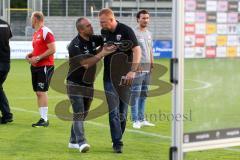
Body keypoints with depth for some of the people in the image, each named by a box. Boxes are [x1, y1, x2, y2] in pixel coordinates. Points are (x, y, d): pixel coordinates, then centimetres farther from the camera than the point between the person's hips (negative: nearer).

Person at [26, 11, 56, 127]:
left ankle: (44, 119, -9)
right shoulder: (36, 33, 16)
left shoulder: (46, 32, -13)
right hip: (36, 66, 9)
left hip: (45, 66, -9)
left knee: (42, 92, -11)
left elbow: (52, 49, -19)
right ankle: (43, 118, 12)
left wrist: (38, 58, -19)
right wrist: (30, 55, 8)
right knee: (38, 93, 8)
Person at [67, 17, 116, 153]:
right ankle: (81, 142, -21)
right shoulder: (75, 45, -20)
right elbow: (86, 64, -27)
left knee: (83, 114, 12)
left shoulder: (93, 39, 1)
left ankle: (73, 141, 22)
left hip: (89, 84, 7)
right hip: (75, 84, -7)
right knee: (78, 114, -14)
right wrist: (103, 53, -29)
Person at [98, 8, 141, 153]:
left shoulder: (126, 31, -10)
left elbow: (137, 50, -16)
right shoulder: (104, 32, 7)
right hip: (109, 78, 3)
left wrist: (133, 71, -25)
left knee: (123, 111, 6)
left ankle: (118, 139, 20)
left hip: (125, 78, -3)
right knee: (114, 111, -5)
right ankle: (117, 143, -4)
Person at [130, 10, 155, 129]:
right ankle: (135, 120, -4)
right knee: (135, 94, -6)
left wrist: (152, 64, 17)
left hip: (147, 68, 8)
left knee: (144, 94, 11)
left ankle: (142, 119, 17)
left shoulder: (149, 33, 17)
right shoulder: (133, 33, -7)